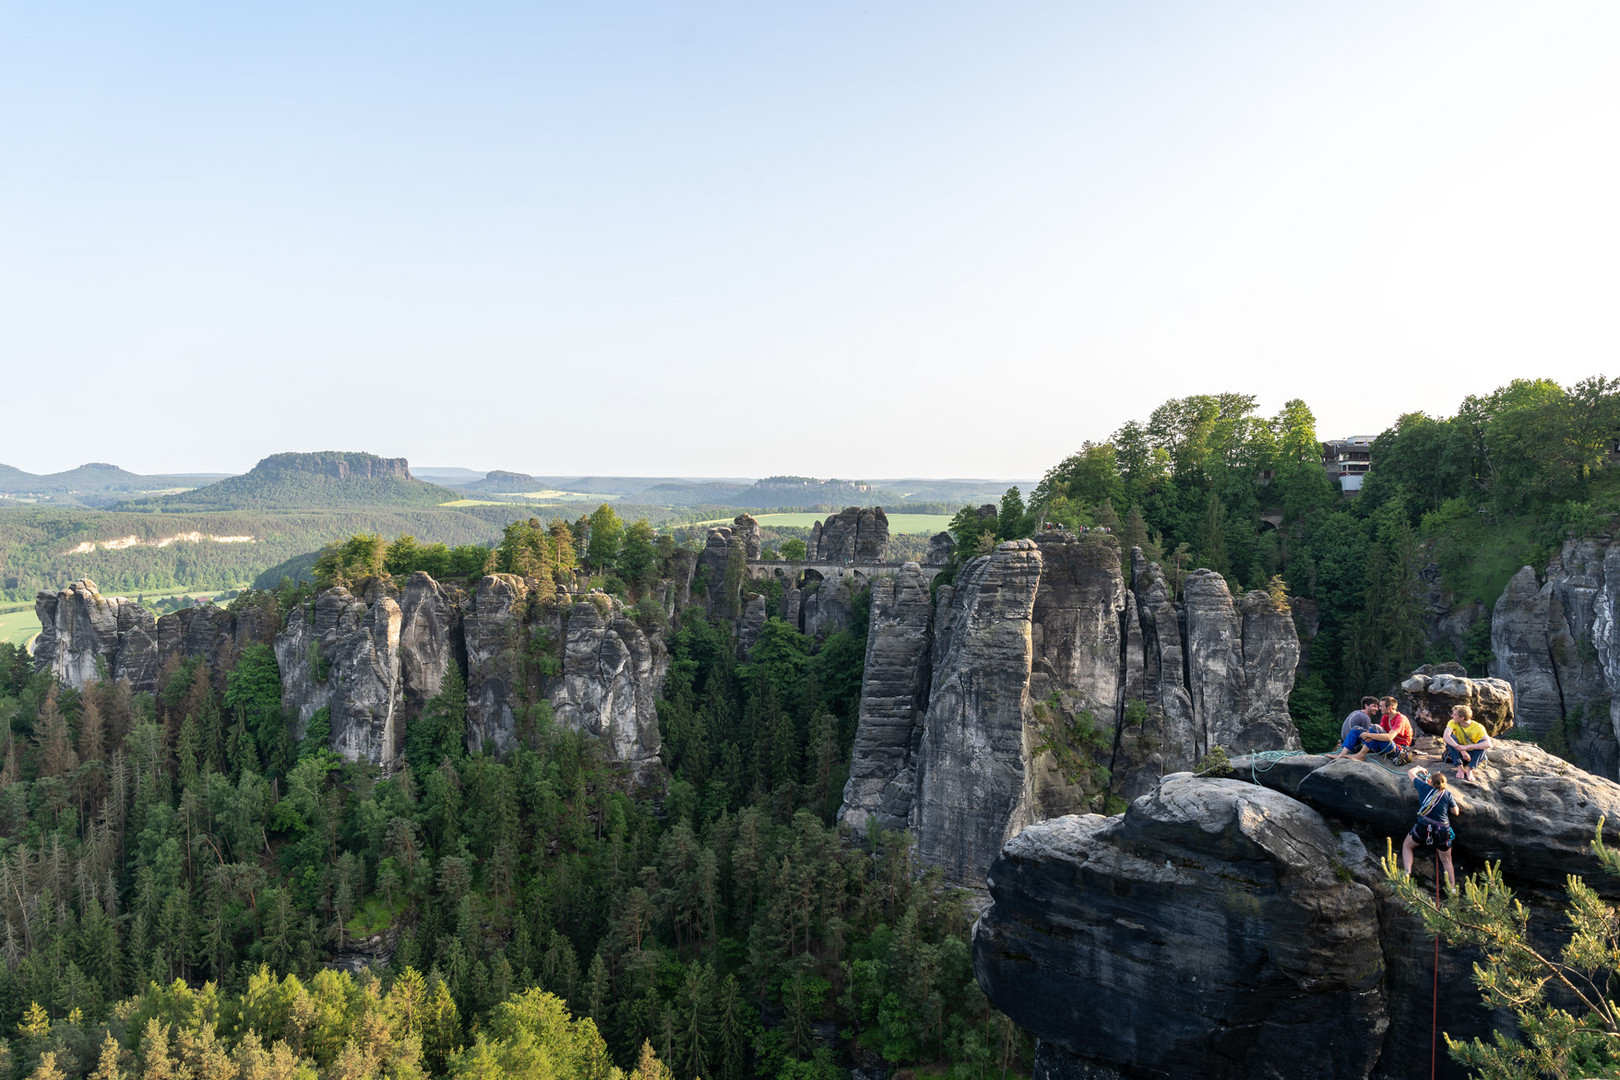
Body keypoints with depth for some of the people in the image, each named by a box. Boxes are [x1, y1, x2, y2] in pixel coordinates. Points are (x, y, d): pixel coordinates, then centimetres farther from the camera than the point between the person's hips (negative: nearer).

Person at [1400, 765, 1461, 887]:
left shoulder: (1424, 787, -1)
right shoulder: (1448, 795, 1)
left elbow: (1410, 772, 14)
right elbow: (1456, 812, 10)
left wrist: (1419, 768, 34)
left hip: (1423, 828, -2)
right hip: (1443, 832, 2)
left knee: (1407, 846, 22)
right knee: (1446, 861, 19)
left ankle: (1407, 872, 2)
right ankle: (1452, 889, 21)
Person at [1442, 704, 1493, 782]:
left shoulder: (1478, 727, -19)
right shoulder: (1453, 723, -13)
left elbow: (1488, 744, -34)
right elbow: (1445, 736, -30)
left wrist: (1467, 747, -44)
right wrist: (1461, 749, -42)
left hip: (1473, 755, -1)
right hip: (1459, 754, 1)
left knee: (1483, 742, -27)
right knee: (1451, 738, -25)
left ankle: (1469, 769, -27)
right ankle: (1460, 767, -25)